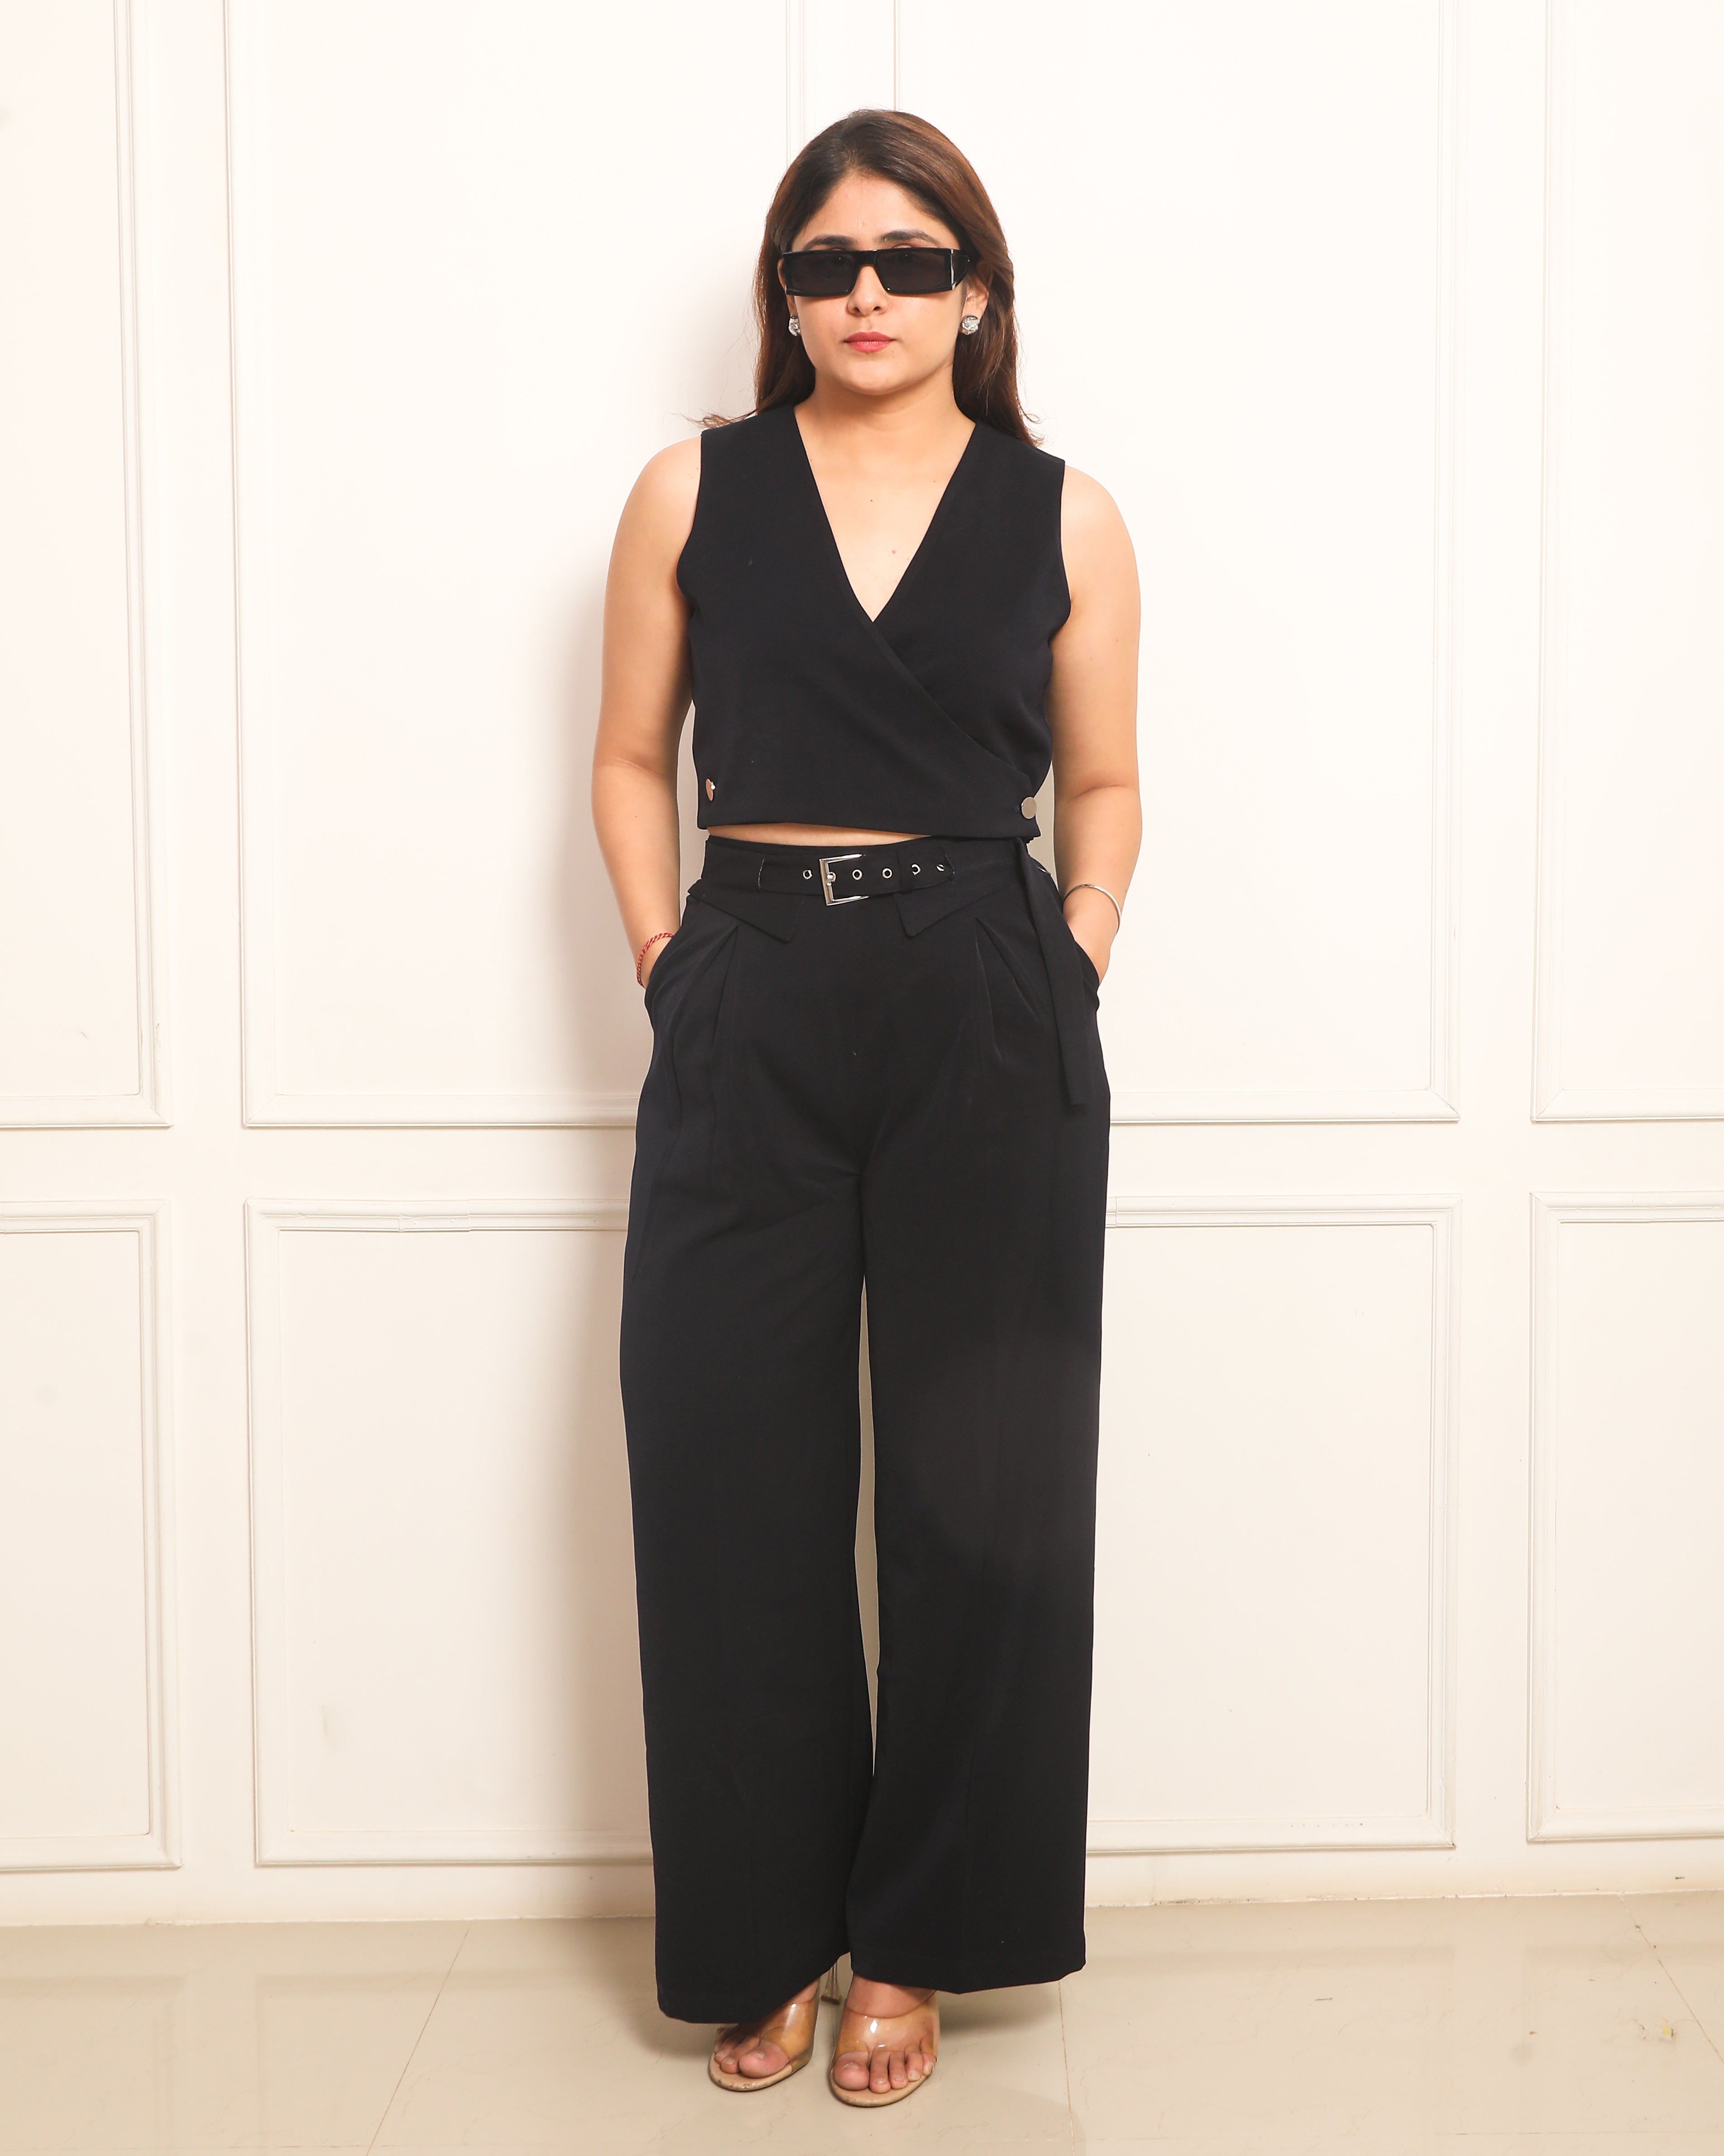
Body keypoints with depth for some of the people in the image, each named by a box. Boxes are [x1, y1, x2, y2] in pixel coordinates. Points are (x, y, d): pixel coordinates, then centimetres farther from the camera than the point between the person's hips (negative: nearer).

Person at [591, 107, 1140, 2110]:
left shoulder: (1061, 516, 6)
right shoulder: (694, 490, 7)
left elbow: (1103, 785, 12)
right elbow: (632, 760, 10)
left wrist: (1072, 970, -1)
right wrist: (668, 964, 0)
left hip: (989, 1023, 0)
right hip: (747, 1020, 1)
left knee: (979, 1481, 5)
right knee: (732, 1480, 4)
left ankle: (914, 1936, 23)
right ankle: (768, 1928, 23)